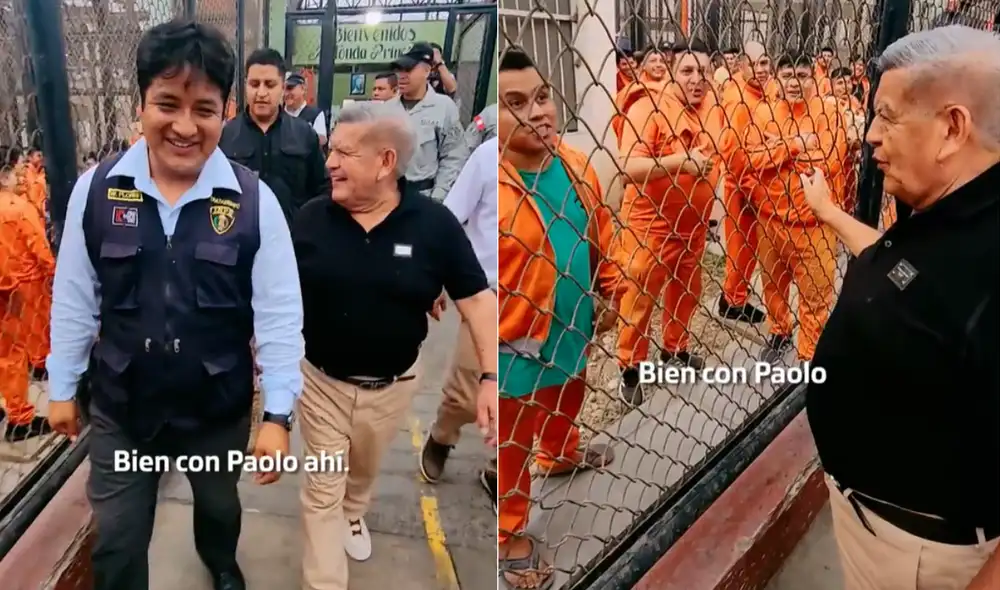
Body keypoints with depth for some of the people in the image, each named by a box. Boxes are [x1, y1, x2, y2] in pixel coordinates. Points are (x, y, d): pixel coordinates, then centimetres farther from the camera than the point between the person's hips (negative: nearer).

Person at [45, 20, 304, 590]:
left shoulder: (255, 201, -16)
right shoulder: (95, 190, -11)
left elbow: (279, 315, -13)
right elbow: (73, 299, -1)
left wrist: (278, 415, -13)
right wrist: (62, 388, 7)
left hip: (220, 409, 0)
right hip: (120, 406, 0)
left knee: (220, 506, 28)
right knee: (115, 543, 15)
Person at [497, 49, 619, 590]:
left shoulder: (577, 167, -4)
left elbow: (599, 237, 10)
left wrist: (606, 294, 12)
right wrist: (504, 337, -21)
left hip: (573, 329, 7)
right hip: (515, 345, -7)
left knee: (566, 403, 33)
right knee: (511, 445, 11)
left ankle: (562, 455, 65)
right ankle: (510, 538, 31)